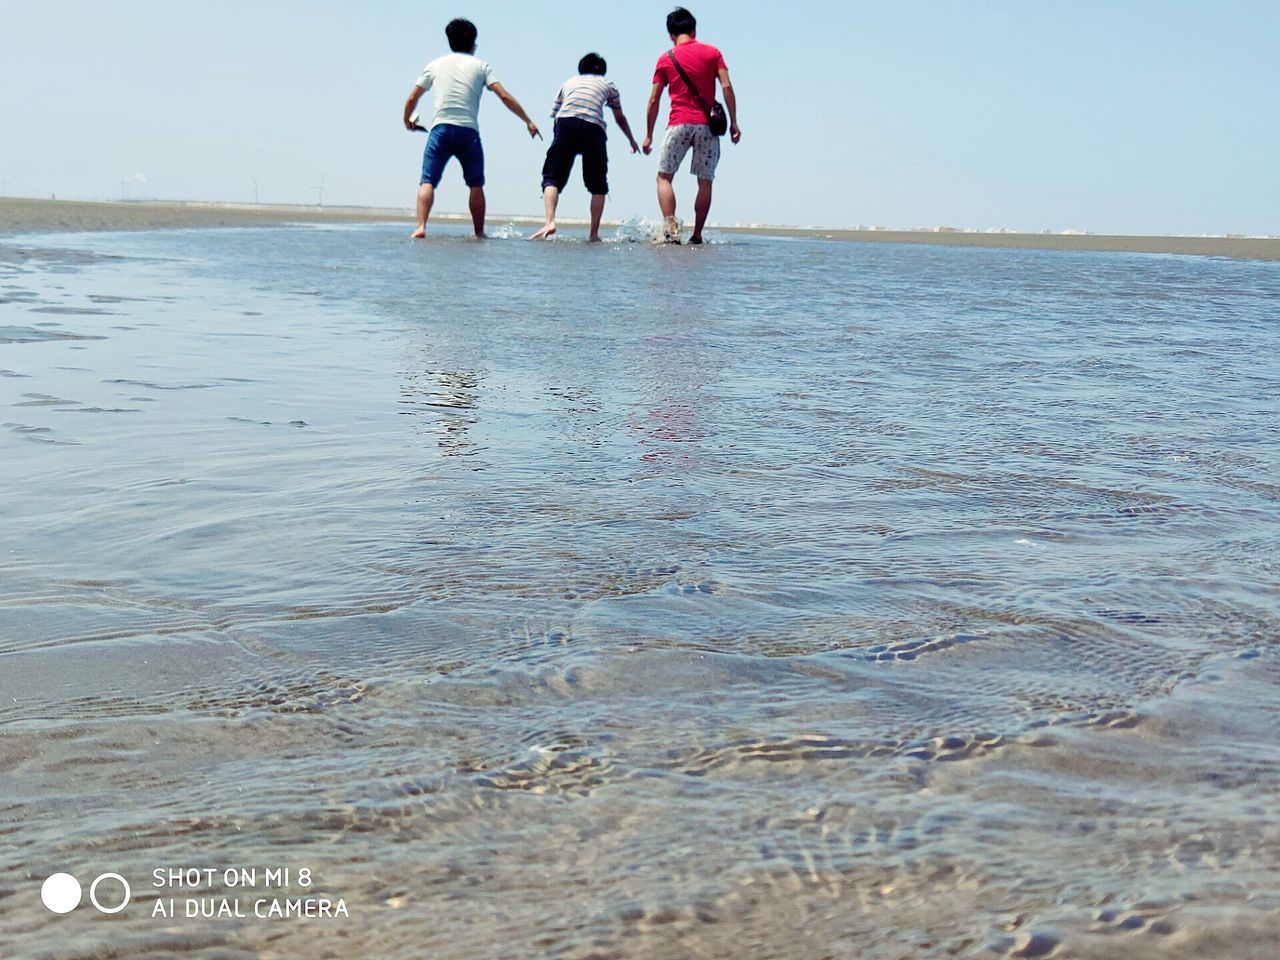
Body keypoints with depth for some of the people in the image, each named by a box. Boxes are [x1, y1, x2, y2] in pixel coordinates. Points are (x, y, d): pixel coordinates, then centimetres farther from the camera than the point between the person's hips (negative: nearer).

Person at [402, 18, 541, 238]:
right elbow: (505, 96, 2)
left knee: (428, 181, -3)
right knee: (476, 185, 12)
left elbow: (411, 100, 18)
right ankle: (479, 233, 13)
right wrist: (528, 121, 5)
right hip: (469, 131, 0)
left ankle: (421, 226, -21)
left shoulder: (435, 65, 16)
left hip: (441, 128, 0)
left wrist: (408, 121, 37)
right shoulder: (481, 66, 12)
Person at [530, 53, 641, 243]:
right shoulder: (608, 85, 31)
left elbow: (554, 113, 26)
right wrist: (632, 141, 57)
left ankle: (549, 221, -22)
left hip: (565, 123, 0)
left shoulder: (569, 82, 33)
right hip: (593, 127, 0)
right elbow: (620, 119, 42)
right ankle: (594, 234, 7)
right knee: (598, 185, 11)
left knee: (552, 177, 0)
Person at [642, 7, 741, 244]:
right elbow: (727, 87, -1)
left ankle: (670, 226, -15)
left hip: (679, 124, -1)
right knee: (705, 181, 8)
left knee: (664, 176, 4)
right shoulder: (712, 53, 7)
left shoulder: (666, 59, 7)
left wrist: (649, 135, 14)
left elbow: (653, 101, 7)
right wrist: (733, 122, 2)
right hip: (707, 125, 1)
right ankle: (697, 235, 5)